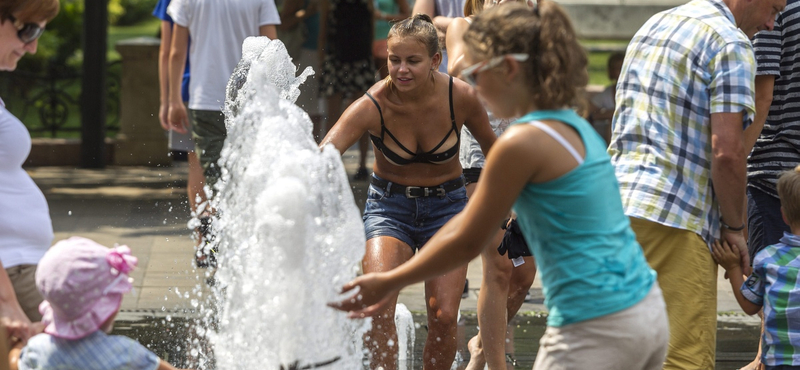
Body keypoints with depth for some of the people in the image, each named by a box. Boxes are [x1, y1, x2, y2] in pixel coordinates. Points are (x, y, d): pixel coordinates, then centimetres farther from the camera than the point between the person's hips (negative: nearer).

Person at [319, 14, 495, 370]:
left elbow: (492, 148, 1)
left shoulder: (461, 97, -18)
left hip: (446, 204, 1)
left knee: (444, 317, -7)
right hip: (389, 203, -1)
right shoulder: (372, 106, -23)